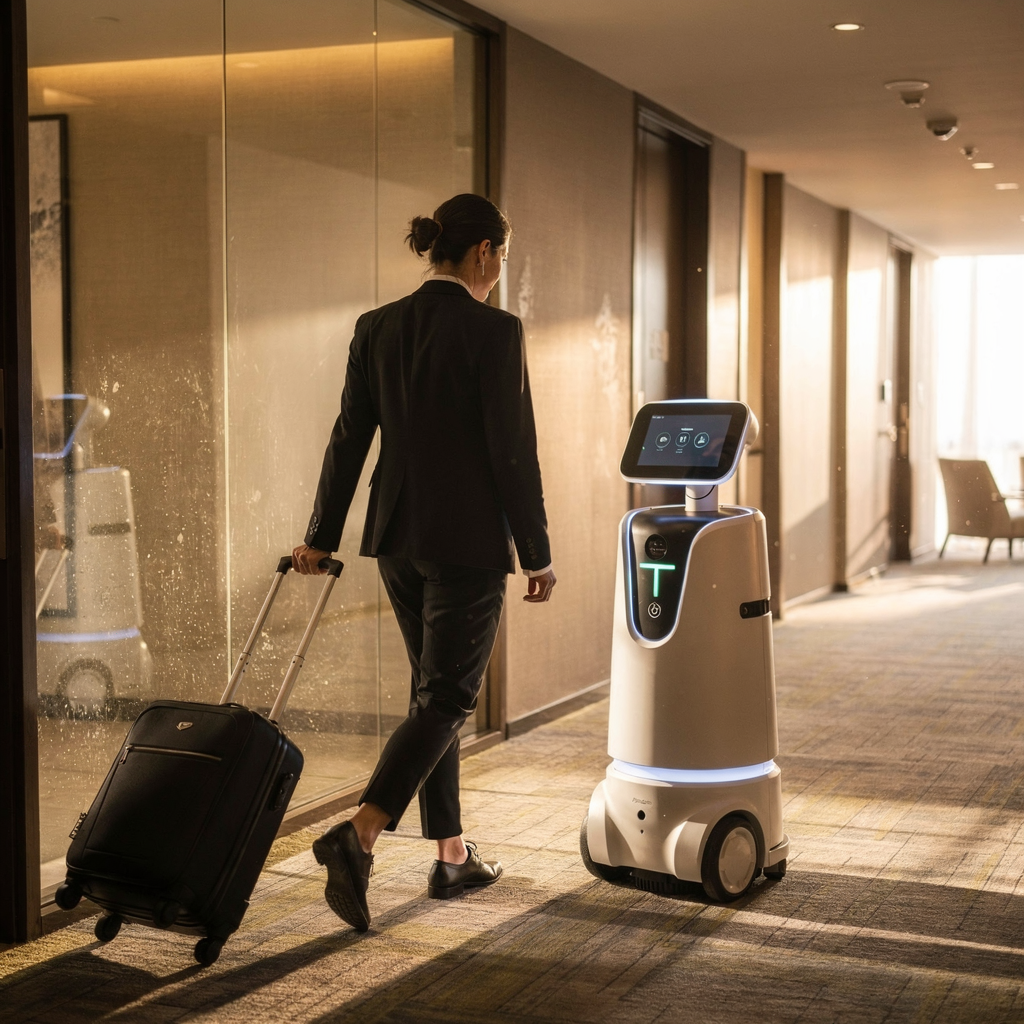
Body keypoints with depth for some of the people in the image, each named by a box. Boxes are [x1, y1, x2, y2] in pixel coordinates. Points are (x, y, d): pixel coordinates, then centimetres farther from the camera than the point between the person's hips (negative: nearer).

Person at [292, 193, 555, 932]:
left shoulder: (377, 328, 4)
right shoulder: (495, 332, -13)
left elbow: (350, 438, 7)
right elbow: (513, 452, -13)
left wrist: (322, 536, 13)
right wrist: (538, 555, -6)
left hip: (397, 536, 7)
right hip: (468, 540, -7)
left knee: (435, 691, 16)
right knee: (447, 698, 0)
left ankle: (452, 857, 24)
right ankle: (359, 835, -18)